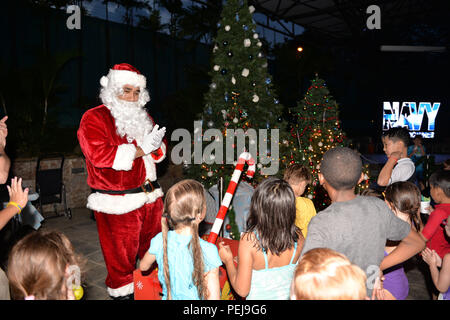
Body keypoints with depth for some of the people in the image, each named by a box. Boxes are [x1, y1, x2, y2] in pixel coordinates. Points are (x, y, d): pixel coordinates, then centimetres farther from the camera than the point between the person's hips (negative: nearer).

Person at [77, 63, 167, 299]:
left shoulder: (142, 118, 14)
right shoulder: (94, 118, -8)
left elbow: (160, 150, 16)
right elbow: (99, 155, -22)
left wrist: (155, 145, -9)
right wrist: (140, 149, -18)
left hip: (149, 195, 7)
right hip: (117, 202, -6)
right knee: (122, 254, 6)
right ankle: (123, 292, 28)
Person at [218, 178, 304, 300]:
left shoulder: (249, 240, -28)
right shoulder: (298, 238, -18)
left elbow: (242, 290, -20)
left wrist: (228, 260, -6)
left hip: (259, 296, -3)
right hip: (289, 296, 4)